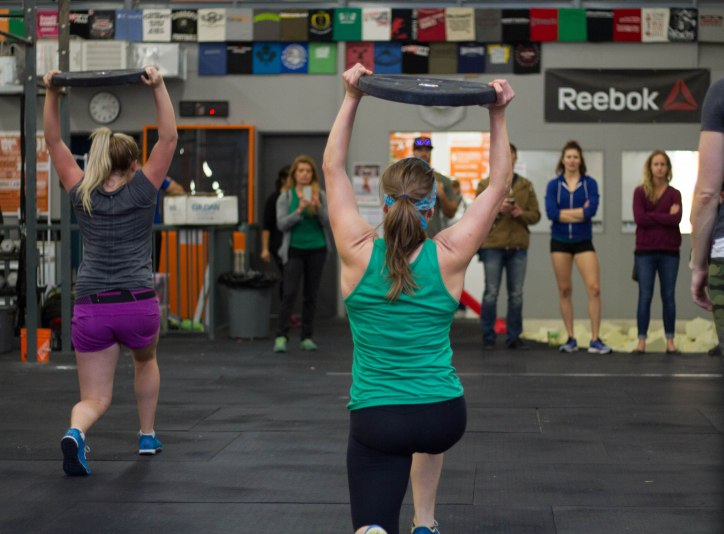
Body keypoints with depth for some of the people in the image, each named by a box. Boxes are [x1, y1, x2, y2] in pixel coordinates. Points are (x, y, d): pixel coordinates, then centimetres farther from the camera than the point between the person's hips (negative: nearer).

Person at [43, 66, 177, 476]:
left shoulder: (82, 194, 8)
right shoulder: (141, 192, 0)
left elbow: (54, 142, 15)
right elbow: (169, 137, 1)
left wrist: (52, 93, 10)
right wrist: (158, 86, -3)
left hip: (91, 307, 1)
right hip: (138, 304, -1)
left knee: (95, 399, 6)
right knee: (146, 361, 34)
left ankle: (76, 432, -27)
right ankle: (148, 436, 35)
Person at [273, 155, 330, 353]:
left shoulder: (320, 195, 4)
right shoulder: (286, 196, 2)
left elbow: (328, 223, -1)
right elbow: (281, 224, -5)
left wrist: (318, 207, -18)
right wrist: (299, 210, -18)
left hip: (316, 249, 2)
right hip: (294, 249, -2)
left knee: (311, 295, 7)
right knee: (290, 293, -10)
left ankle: (307, 337, 13)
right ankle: (281, 336, -7)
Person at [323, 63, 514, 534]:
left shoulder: (358, 254, -8)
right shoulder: (449, 258, -8)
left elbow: (333, 169, 2)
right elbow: (500, 184, 3)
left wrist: (352, 100, 1)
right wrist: (498, 115, 2)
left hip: (375, 422, -2)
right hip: (444, 416, 2)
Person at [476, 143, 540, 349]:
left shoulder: (526, 186, 11)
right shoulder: (485, 185, 4)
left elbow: (535, 215, 8)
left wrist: (521, 213, -12)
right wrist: (497, 209, -17)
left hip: (518, 247, 3)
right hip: (492, 246, -2)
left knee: (516, 294, 6)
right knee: (491, 293, 0)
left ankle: (513, 336, 13)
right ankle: (488, 337, 9)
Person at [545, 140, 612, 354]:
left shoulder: (589, 183, 0)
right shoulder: (553, 185, 2)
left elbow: (591, 210, -15)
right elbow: (551, 212, -13)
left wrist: (565, 213, -12)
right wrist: (580, 212, -13)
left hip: (583, 242, -1)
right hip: (560, 242, 1)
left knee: (594, 288, -11)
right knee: (564, 290, 5)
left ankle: (595, 340, -7)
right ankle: (571, 339, 13)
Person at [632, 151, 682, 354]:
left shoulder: (674, 194, 6)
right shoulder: (640, 192, 4)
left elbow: (676, 219, -11)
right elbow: (639, 218, -11)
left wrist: (651, 216, -10)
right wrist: (665, 216, -8)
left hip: (669, 252, 1)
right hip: (645, 251, -1)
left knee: (668, 296, 4)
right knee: (645, 296, -1)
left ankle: (670, 340, 8)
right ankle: (641, 340, 1)